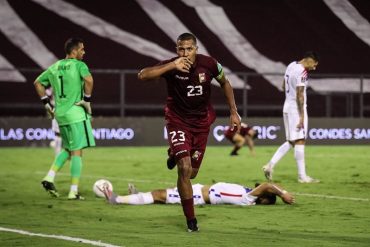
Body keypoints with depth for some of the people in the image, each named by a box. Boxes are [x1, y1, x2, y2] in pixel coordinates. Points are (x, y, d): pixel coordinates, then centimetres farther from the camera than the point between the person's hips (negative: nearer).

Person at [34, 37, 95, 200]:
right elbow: (89, 80, -26)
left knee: (67, 149, 21)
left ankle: (49, 177, 4)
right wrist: (87, 99, -14)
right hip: (76, 113, -7)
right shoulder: (79, 65, -7)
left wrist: (46, 103, 19)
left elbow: (38, 83, 18)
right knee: (77, 151, -2)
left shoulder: (54, 67, 13)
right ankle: (74, 191, -4)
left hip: (60, 114, 7)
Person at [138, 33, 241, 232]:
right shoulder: (171, 66, -21)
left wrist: (233, 112, 5)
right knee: (184, 169, -17)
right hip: (177, 121, -3)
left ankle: (175, 155, 48)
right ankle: (190, 219, -3)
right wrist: (172, 66, -43)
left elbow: (225, 83, 6)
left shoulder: (209, 64, -14)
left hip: (201, 122, 3)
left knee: (191, 173, 10)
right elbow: (142, 75, -36)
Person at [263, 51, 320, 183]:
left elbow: (284, 86, 22)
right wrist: (302, 117, -20)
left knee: (291, 141, 14)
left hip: (287, 107, 9)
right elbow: (299, 95, -20)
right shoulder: (302, 72, -17)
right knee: (299, 141, -5)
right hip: (297, 109, -9)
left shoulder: (291, 66, 11)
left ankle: (271, 165, 6)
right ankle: (302, 176, -3)